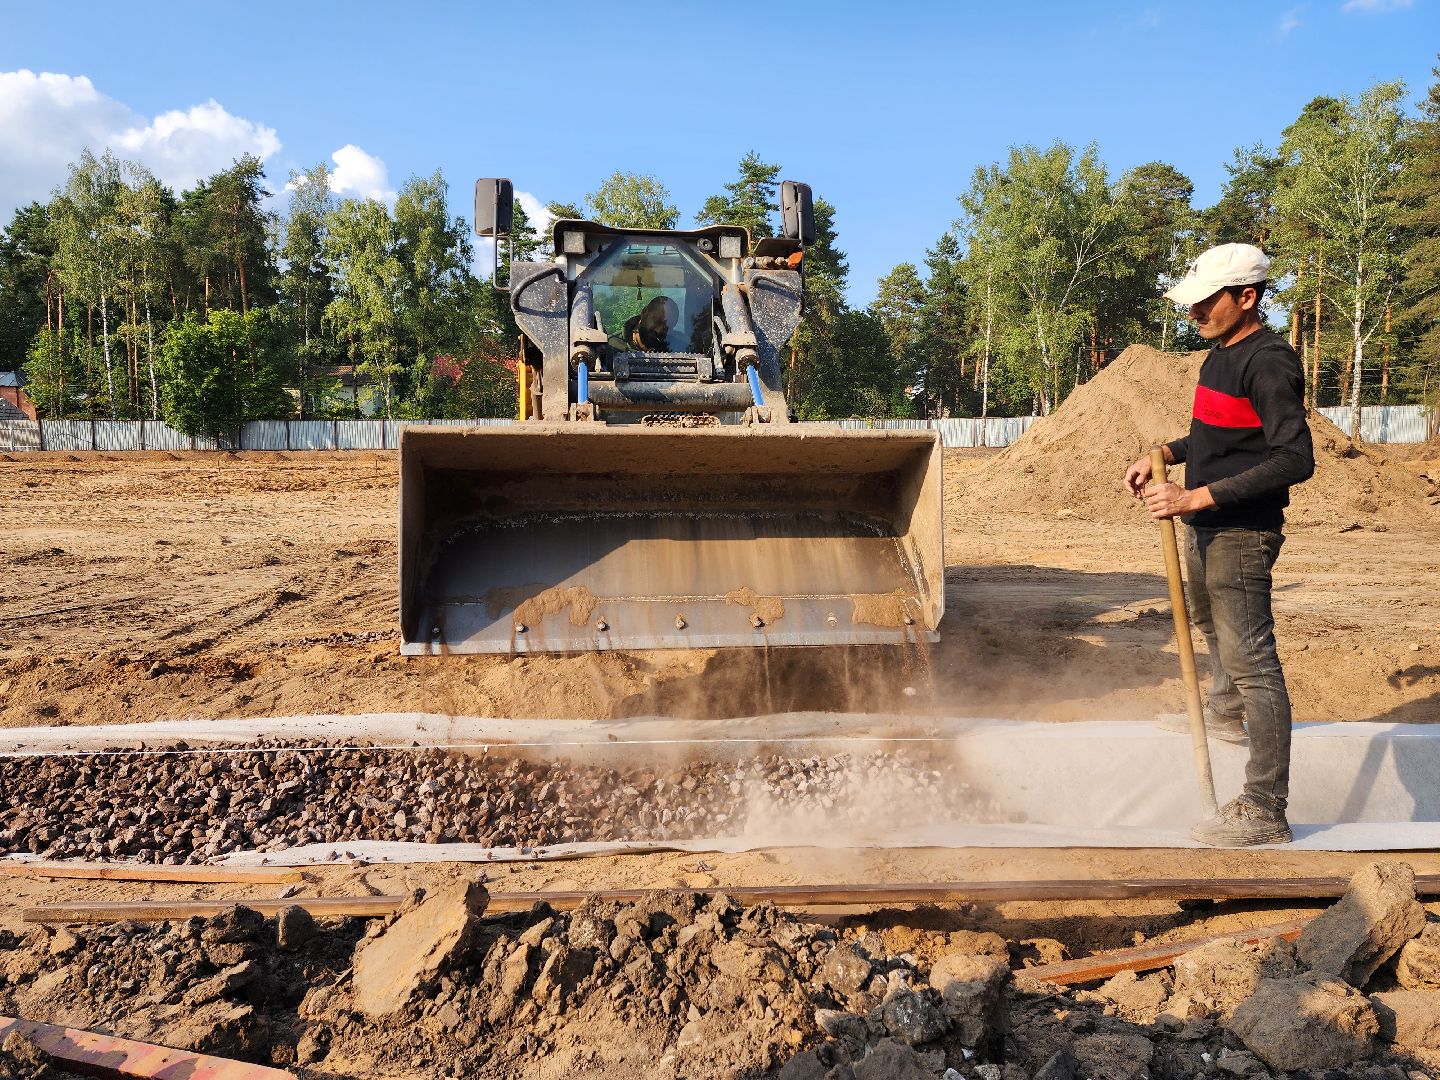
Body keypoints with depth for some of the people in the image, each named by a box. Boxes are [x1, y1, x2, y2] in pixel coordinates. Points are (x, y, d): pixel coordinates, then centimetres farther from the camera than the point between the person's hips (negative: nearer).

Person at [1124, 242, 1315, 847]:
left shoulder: (1269, 361, -19)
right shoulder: (1220, 353, 10)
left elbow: (1296, 458, -28)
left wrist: (1198, 496, -32)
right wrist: (1164, 455, 8)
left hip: (1242, 534, -11)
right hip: (1205, 528, 11)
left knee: (1251, 661, -9)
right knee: (1209, 624, 30)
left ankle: (1264, 813, -5)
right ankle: (1225, 714, 56)